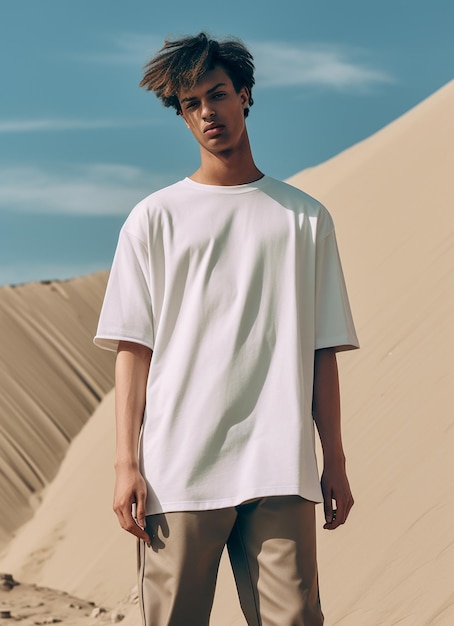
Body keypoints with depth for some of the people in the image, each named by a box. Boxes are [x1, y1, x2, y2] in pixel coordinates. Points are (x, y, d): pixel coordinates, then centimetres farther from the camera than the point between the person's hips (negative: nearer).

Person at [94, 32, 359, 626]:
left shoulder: (306, 218, 13)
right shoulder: (155, 218, 10)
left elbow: (322, 351, 12)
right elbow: (132, 348, 5)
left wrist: (335, 461, 8)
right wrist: (126, 464, -3)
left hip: (281, 472, 1)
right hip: (178, 469, -1)